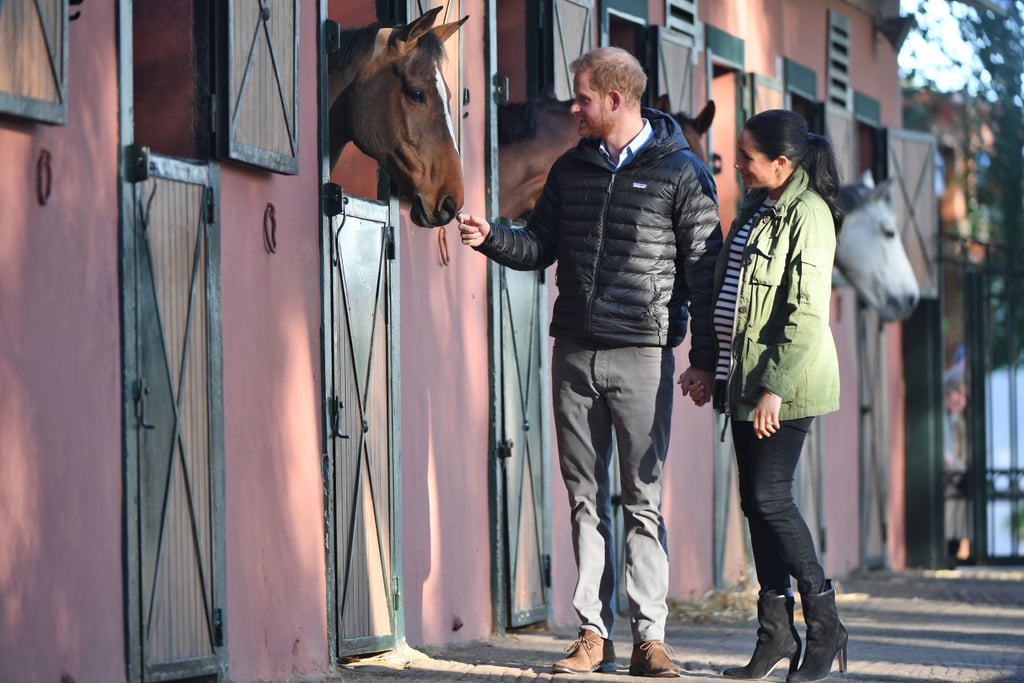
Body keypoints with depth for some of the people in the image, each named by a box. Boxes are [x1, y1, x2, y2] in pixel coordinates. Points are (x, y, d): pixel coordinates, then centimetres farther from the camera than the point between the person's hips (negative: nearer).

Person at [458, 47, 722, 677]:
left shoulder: (681, 173, -2)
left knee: (642, 500, -4)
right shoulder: (571, 169, 12)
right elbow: (541, 247, 16)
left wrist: (705, 358, -7)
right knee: (586, 497, 5)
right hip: (574, 352, 5)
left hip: (642, 353, -5)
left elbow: (705, 269, -3)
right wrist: (490, 237, -4)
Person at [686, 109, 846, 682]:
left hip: (786, 381, -9)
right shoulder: (756, 209, 15)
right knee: (755, 501, 8)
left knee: (771, 497, -10)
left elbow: (807, 314, -19)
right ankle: (776, 629, 13)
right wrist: (712, 368, 18)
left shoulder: (807, 214, -13)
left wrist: (775, 387, -22)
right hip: (745, 378, 9)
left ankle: (826, 626, 0)